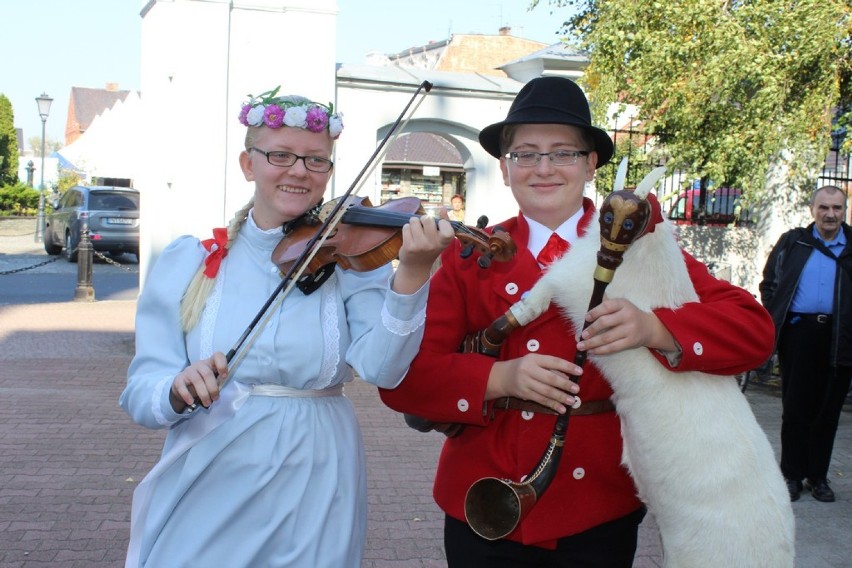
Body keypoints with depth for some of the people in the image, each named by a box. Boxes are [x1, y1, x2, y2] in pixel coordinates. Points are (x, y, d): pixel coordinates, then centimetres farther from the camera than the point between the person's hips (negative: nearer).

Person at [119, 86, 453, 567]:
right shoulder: (187, 262, 0)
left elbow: (380, 366, -19)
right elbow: (141, 391, -6)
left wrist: (412, 274, -35)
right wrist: (179, 390, -29)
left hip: (313, 493, 0)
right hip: (205, 490, 1)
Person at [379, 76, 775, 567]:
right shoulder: (471, 256, 0)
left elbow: (753, 329, -9)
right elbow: (403, 376, -7)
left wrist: (653, 329, -26)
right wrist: (498, 378, -24)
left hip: (602, 512, 0)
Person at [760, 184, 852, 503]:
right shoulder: (793, 242, 8)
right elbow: (769, 284, 10)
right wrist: (775, 321, -1)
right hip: (799, 332, 0)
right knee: (795, 408, 5)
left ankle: (818, 476, 18)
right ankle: (792, 474, 14)